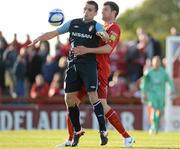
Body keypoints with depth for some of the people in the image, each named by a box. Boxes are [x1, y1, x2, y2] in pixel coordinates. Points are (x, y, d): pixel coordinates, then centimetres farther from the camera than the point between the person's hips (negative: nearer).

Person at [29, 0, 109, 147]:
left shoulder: (96, 26, -1)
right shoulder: (73, 23, 11)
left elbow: (106, 36, -22)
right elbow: (54, 33, 14)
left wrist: (102, 34, -45)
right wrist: (37, 40, 2)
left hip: (89, 63, -5)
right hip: (73, 63, 5)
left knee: (93, 95, -17)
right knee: (69, 98, 3)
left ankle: (103, 131, -11)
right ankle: (77, 131, 20)